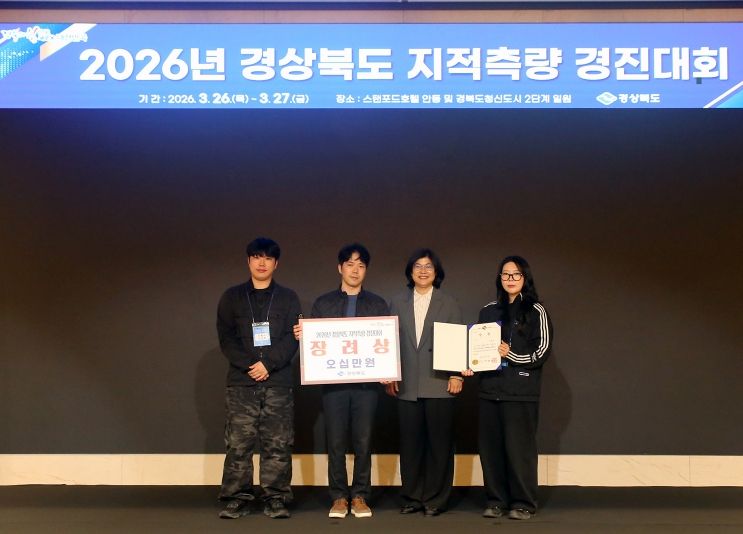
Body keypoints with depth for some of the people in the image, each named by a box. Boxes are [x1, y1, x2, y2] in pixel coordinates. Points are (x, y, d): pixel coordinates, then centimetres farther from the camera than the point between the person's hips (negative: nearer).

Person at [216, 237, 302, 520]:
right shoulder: (232, 297, 10)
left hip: (278, 383, 0)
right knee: (238, 444, 0)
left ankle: (276, 499, 7)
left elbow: (293, 338, 0)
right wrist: (250, 365, -12)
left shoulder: (288, 298, 10)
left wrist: (268, 364, -13)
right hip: (241, 382, 0)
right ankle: (238, 498, 8)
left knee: (277, 444, 0)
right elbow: (226, 339, 2)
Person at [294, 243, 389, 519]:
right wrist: (301, 336, -13)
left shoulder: (378, 304, 10)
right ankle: (339, 497, 12)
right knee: (336, 442, 2)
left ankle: (360, 497, 13)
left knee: (363, 442, 3)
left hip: (367, 382, 0)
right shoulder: (322, 304, 10)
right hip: (333, 381, 0)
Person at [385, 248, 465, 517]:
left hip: (440, 384, -1)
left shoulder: (449, 304, 7)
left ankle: (435, 499, 14)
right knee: (410, 443, 4)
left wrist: (457, 376, -4)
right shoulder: (398, 303, 11)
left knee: (439, 443, 2)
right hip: (407, 386, 2)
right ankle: (412, 497, 16)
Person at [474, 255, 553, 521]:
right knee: (490, 447, 4)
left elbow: (542, 351, -4)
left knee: (519, 447, -2)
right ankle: (497, 500, 15)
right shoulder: (488, 311, 13)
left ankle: (523, 503, 9)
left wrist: (510, 354, -15)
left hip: (521, 390, -4)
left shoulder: (535, 311, 1)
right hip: (490, 388, 4)